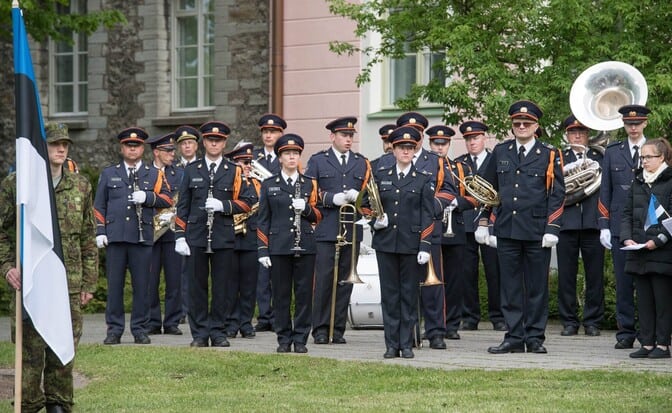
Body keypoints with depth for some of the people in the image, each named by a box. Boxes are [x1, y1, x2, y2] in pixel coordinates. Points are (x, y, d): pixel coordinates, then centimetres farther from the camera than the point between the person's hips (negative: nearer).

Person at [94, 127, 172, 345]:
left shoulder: (154, 174, 14)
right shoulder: (108, 174, 15)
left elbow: (167, 200, 5)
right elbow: (99, 205, 13)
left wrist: (147, 197, -12)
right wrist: (100, 231, 2)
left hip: (142, 237, 0)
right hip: (115, 236, 0)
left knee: (141, 286, 0)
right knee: (114, 284, 0)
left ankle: (140, 329, 7)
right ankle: (114, 329, 5)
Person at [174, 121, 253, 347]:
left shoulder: (234, 171, 7)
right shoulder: (192, 170, 10)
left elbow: (245, 203, 4)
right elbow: (183, 205, 8)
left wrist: (224, 205, -13)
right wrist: (180, 235, 0)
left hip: (223, 238, -1)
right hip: (196, 237, 1)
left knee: (221, 287, 2)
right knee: (197, 286, 2)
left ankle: (217, 332, 10)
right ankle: (199, 334, 7)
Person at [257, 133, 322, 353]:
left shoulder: (310, 184, 10)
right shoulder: (269, 185, 8)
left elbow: (318, 216, 9)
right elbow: (263, 220, 7)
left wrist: (306, 208, -13)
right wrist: (263, 250, 0)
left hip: (305, 247, 1)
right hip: (279, 247, -1)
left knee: (304, 294, 0)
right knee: (281, 294, 1)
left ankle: (300, 339, 6)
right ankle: (284, 339, 9)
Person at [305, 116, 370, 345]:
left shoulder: (362, 163, 15)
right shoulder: (317, 161, 7)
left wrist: (357, 196, -10)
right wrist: (332, 198, -14)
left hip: (352, 230, 3)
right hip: (325, 230, -3)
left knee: (345, 280, 3)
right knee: (323, 279, -6)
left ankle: (338, 329, 8)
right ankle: (320, 329, -1)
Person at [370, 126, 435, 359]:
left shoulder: (423, 180, 4)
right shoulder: (380, 176, 9)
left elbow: (427, 217, 0)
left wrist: (425, 247, -8)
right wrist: (375, 220, -5)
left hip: (411, 243, -2)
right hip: (385, 242, 2)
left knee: (409, 294, 2)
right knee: (389, 294, 2)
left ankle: (406, 344, 7)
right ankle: (392, 345, 6)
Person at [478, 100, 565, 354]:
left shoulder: (549, 155, 2)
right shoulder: (500, 152, 10)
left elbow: (557, 195, -1)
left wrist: (552, 229, -9)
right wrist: (483, 223, 8)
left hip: (537, 232, -2)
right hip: (506, 229, 2)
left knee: (537, 287, 2)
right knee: (510, 286, 4)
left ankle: (535, 338, 9)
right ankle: (514, 338, 8)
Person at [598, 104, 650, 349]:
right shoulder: (612, 152, 10)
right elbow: (605, 191, 9)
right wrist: (604, 226, 2)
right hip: (620, 226, 1)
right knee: (623, 281, 2)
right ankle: (625, 333, 7)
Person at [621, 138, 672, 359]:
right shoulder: (638, 182, 14)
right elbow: (627, 213, 15)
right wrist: (627, 237, 0)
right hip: (638, 251, 6)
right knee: (644, 298, 7)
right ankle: (647, 343, 11)